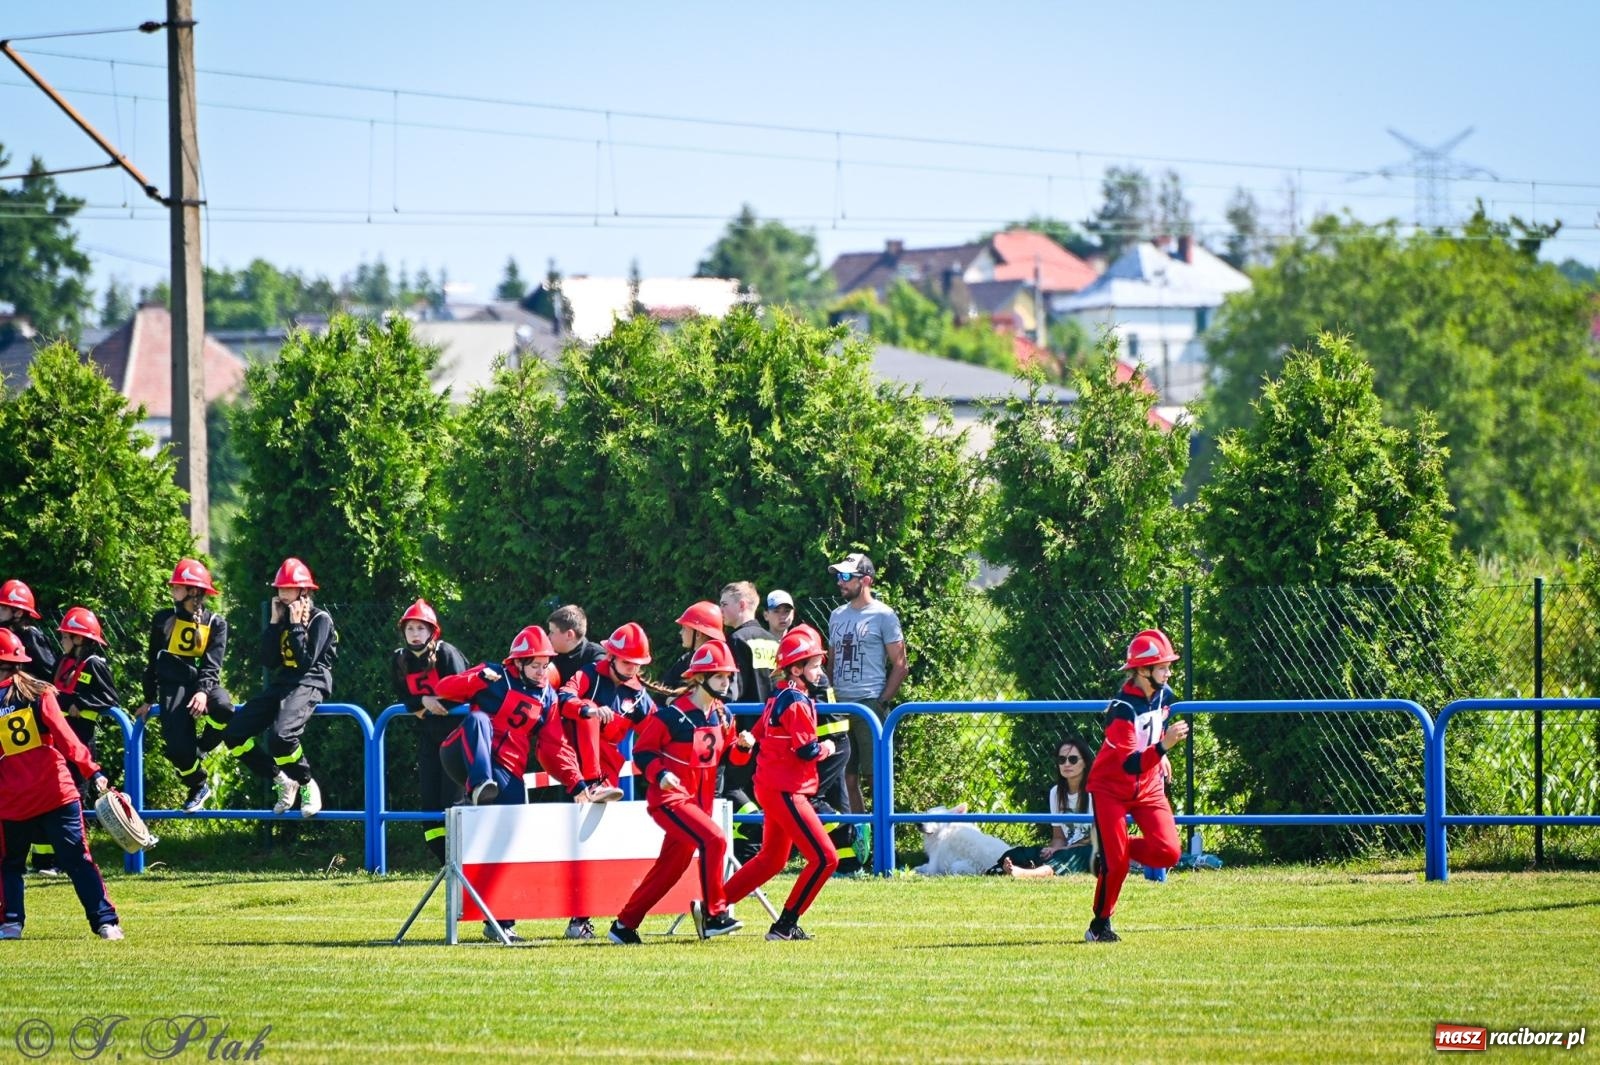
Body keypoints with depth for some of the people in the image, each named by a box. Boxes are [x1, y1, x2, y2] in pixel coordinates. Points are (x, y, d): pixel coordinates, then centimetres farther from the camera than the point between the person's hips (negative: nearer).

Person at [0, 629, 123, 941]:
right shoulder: (38, 693, -2)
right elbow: (63, 737, -11)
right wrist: (92, 771, -15)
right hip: (56, 794, 0)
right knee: (78, 861, 1)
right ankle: (105, 922, -4)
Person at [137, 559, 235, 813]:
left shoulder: (215, 623, 6)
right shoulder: (164, 619, 11)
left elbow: (212, 663, -6)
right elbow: (153, 661, 17)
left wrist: (203, 691, -24)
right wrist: (148, 699, 17)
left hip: (202, 682, -1)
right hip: (173, 686, 1)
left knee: (223, 709, -36)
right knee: (177, 747, -20)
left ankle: (199, 750, -6)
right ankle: (199, 787, 11)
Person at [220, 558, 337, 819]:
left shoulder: (320, 619, -2)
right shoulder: (282, 618, 16)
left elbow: (306, 661, -13)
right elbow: (268, 661, 6)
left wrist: (296, 626, -12)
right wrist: (274, 623, 1)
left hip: (309, 684, -7)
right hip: (280, 684, 7)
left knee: (281, 736, -36)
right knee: (233, 734, -9)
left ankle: (307, 786, -11)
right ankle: (283, 782, 2)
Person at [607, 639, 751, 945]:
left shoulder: (723, 716, 7)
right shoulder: (672, 715, -15)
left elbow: (728, 756, 15)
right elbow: (642, 751, -10)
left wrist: (742, 746, -6)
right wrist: (660, 774, -26)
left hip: (700, 801, 8)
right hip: (669, 800, -8)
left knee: (671, 866, 9)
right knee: (714, 840, -26)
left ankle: (624, 925, 20)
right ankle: (714, 915, -19)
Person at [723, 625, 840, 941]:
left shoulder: (779, 699, 13)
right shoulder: (797, 703, -16)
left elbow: (757, 737, 18)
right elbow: (807, 751, -20)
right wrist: (826, 748, -1)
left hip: (771, 786, 10)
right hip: (786, 791, -10)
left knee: (772, 859, 23)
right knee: (824, 858, -10)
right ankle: (785, 925, -7)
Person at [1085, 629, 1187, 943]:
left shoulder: (1164, 695, -5)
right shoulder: (1123, 708, -27)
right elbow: (1129, 764, -35)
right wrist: (1163, 746, -48)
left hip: (1148, 787, 6)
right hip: (1111, 788, -6)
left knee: (1167, 853, -10)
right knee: (1116, 862, -11)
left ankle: (1114, 849, 17)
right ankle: (1100, 925, 9)